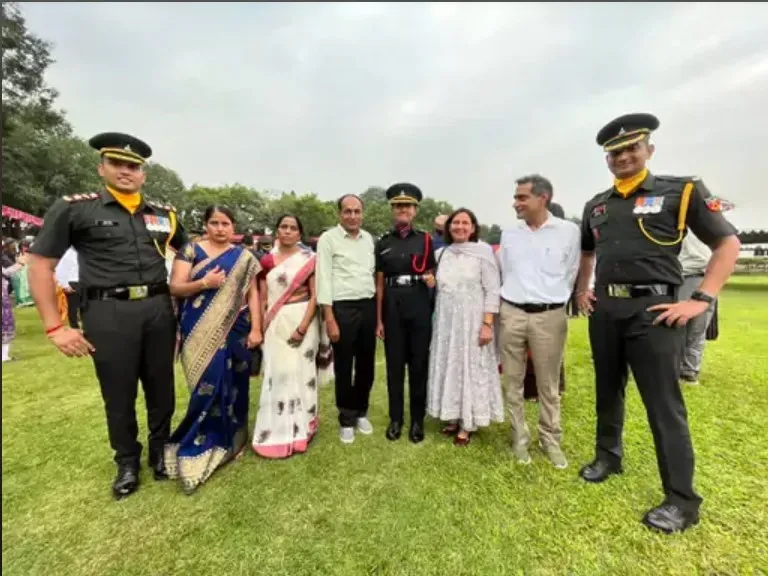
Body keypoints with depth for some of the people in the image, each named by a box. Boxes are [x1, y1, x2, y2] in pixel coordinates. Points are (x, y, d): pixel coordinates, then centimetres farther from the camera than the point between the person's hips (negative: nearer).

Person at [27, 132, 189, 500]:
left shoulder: (163, 214, 9)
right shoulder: (74, 208, 0)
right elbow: (40, 266, 0)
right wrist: (54, 327, -6)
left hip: (158, 308, 3)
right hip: (108, 312, -2)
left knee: (161, 387, 13)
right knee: (118, 394, 10)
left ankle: (161, 451, 35)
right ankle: (127, 463, 33)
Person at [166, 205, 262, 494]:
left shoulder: (244, 257, 7)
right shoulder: (191, 251, 3)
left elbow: (252, 294, 3)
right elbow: (175, 288, -2)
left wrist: (256, 329, -5)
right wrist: (203, 283, -19)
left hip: (234, 332, 2)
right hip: (201, 332, -2)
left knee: (232, 386, 8)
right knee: (208, 386, -2)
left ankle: (227, 439, 28)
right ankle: (201, 445, 18)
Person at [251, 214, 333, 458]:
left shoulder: (309, 259, -1)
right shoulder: (267, 261, 8)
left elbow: (315, 295, -6)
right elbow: (263, 299, 9)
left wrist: (303, 326, -15)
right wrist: (260, 328, -1)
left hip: (303, 321, -2)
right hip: (276, 324, 3)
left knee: (300, 373, 4)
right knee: (277, 375, 6)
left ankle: (300, 429, 21)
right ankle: (277, 432, 21)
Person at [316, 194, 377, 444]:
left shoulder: (368, 238, 10)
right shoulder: (328, 239, -4)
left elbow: (374, 273, 12)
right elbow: (324, 280, -9)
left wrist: (378, 310, 7)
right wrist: (330, 319, -13)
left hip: (368, 306, 5)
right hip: (342, 308, -4)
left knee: (366, 365, 14)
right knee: (344, 367, 8)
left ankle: (360, 412, 36)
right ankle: (346, 419, 28)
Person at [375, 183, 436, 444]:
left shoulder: (426, 240, 5)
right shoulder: (383, 243, 6)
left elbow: (432, 274, 12)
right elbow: (380, 283, 5)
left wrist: (431, 280, -13)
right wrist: (378, 319, 2)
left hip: (420, 307, 0)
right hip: (393, 308, 1)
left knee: (419, 363, 6)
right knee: (394, 364, 8)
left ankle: (417, 420, 22)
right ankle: (395, 419, 24)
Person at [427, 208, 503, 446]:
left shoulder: (483, 251, -5)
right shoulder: (440, 253, 8)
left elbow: (492, 291, -9)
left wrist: (487, 324, -14)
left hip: (471, 320, -4)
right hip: (445, 320, 4)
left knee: (471, 369, 3)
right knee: (448, 368, 10)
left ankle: (467, 424, 18)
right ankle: (453, 418, 26)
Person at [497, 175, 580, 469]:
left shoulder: (568, 231, -2)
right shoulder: (508, 234, 6)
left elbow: (572, 274, 4)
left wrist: (556, 303, 7)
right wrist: (505, 305, 13)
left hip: (550, 316, -2)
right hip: (511, 314, 3)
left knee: (549, 385, 9)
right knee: (513, 382, 9)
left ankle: (551, 440, 28)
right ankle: (520, 439, 25)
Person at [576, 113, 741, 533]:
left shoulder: (681, 191, -1)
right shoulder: (596, 206, 12)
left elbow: (728, 244, -1)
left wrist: (701, 299, -10)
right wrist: (581, 291, 15)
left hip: (651, 309, -5)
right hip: (604, 309, 5)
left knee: (663, 403, -1)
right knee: (607, 391, 16)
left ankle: (681, 500, 15)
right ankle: (608, 457, 36)